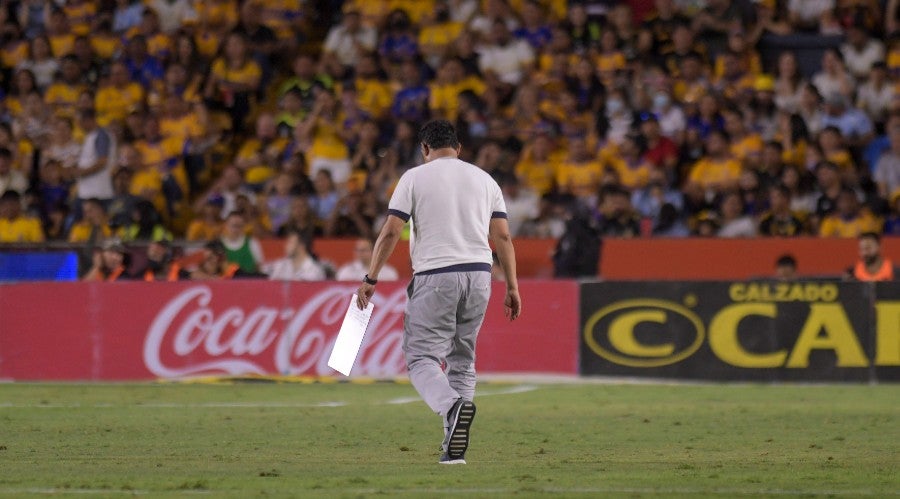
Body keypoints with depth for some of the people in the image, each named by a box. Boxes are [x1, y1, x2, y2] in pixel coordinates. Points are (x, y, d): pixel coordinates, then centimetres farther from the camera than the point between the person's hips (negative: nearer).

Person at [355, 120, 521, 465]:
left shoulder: (414, 178, 3)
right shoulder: (484, 179, 13)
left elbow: (391, 232, -4)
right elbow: (503, 236, 9)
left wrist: (371, 279, 0)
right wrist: (512, 287, 12)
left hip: (435, 276, -4)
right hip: (479, 274, 4)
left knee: (422, 358, -2)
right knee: (462, 359, 13)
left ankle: (454, 405, -34)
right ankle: (454, 448, 6)